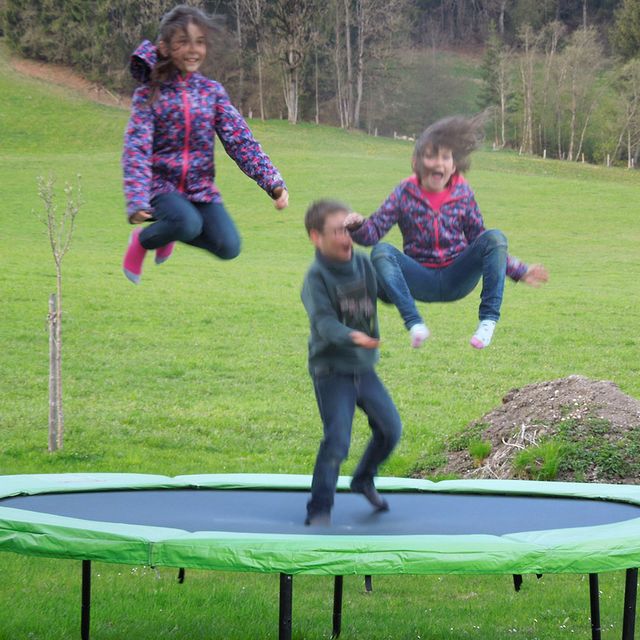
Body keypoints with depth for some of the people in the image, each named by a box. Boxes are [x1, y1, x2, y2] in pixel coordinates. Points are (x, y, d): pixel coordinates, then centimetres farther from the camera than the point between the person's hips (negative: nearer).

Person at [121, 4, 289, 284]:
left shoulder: (212, 91, 3)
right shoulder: (149, 94, -6)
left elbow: (240, 140, -1)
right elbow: (136, 150, -13)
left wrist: (273, 183, -13)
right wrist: (137, 201, -27)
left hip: (201, 187, 4)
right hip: (162, 184, -4)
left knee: (228, 247, -15)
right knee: (188, 223, -34)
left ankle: (169, 232, 15)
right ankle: (143, 240, 0)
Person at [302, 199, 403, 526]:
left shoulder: (363, 264, 2)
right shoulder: (316, 277, -15)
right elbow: (323, 322, -28)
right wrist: (352, 336, -44)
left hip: (364, 366, 6)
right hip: (332, 368, -6)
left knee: (390, 428, 11)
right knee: (337, 439, -15)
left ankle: (363, 480, 37)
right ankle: (319, 510, -3)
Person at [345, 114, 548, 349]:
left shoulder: (463, 194, 2)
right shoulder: (406, 193, -2)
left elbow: (481, 241, 10)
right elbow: (374, 232, -9)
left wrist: (519, 271, 8)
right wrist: (357, 227, -32)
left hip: (457, 280, 1)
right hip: (421, 281, -1)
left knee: (495, 237, -22)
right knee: (381, 252, -27)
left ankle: (488, 320, -24)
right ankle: (415, 324, -34)